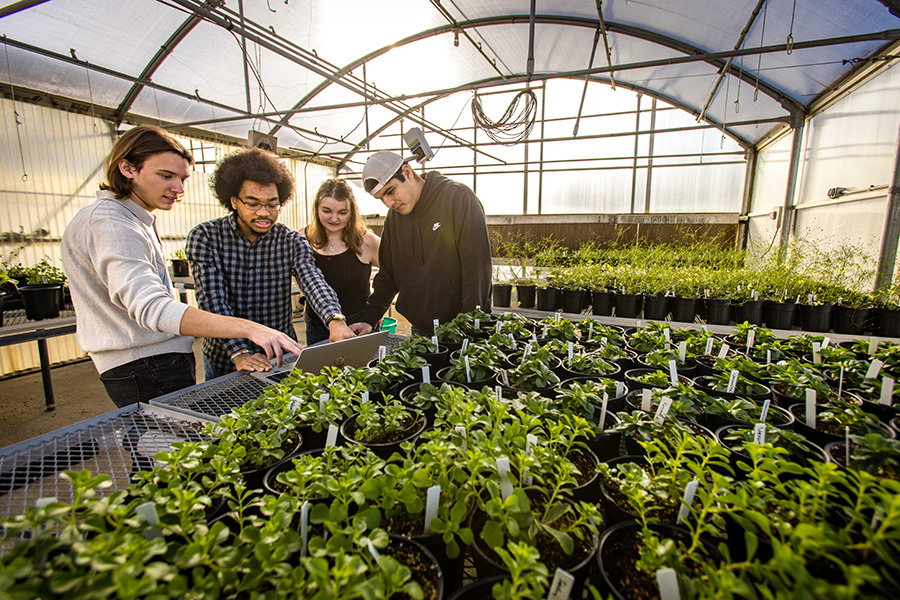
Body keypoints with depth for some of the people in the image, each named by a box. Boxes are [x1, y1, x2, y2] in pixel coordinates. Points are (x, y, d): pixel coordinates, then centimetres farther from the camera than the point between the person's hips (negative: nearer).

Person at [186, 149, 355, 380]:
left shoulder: (292, 242, -7)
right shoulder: (205, 237, -10)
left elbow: (313, 282, -24)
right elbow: (213, 301, -19)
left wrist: (335, 320, -44)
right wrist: (239, 353, -31)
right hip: (223, 360, 0)